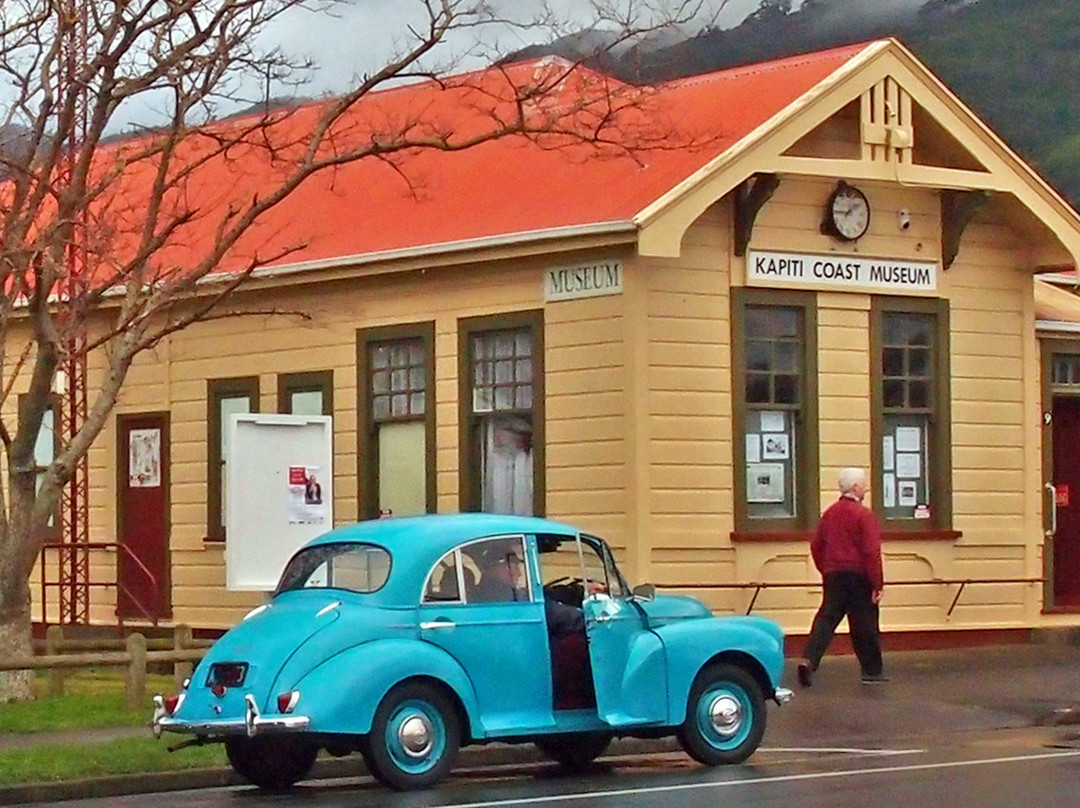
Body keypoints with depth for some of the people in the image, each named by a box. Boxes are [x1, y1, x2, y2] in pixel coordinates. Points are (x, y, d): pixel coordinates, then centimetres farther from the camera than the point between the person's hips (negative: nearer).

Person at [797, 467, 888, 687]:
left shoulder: (829, 513, 9)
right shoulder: (864, 515, -11)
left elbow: (816, 546, 16)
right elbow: (872, 552, -15)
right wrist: (877, 585, -12)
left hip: (833, 576, 5)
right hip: (858, 577, -5)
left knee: (826, 619, -1)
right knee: (865, 625, 7)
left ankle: (809, 660, -21)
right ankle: (872, 670, 18)